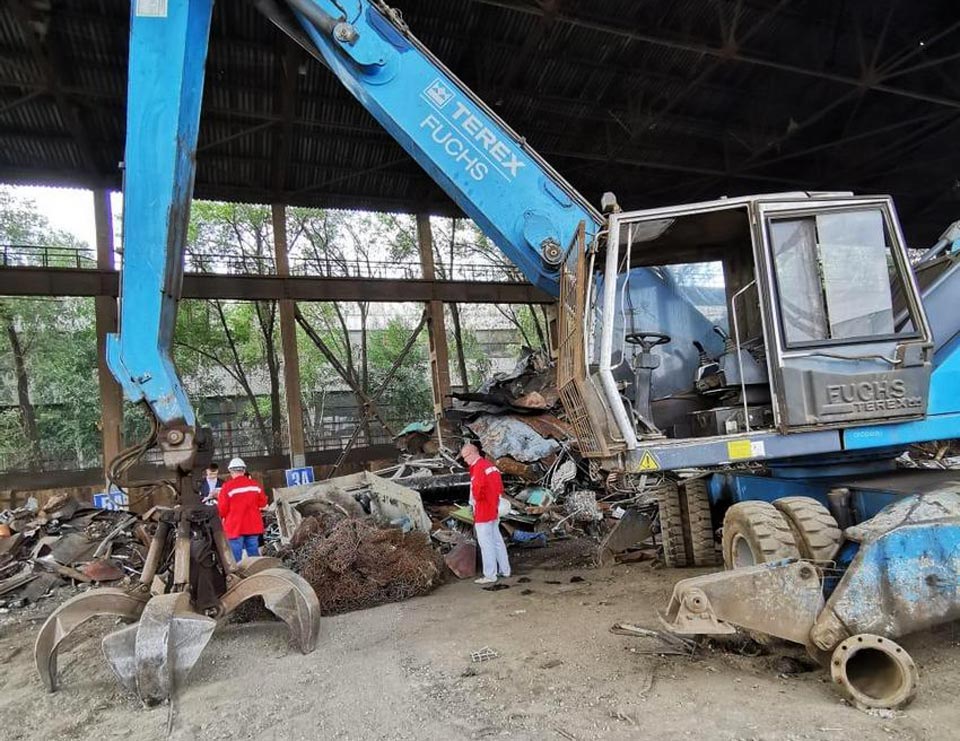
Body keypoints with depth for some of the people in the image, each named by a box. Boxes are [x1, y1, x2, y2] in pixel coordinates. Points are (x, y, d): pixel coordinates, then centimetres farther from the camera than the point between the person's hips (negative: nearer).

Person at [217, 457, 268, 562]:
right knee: (254, 554, 10)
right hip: (253, 526, 4)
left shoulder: (227, 487, -10)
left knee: (236, 557, 0)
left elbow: (222, 509, -9)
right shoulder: (255, 485, 2)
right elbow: (262, 503, 7)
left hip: (235, 527, -4)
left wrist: (221, 517, 12)